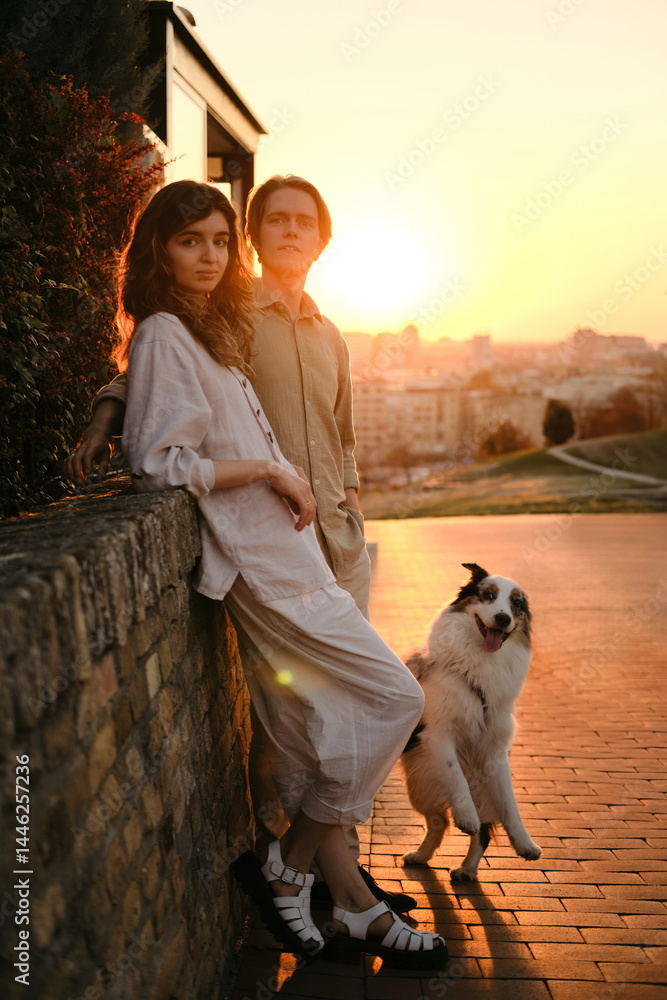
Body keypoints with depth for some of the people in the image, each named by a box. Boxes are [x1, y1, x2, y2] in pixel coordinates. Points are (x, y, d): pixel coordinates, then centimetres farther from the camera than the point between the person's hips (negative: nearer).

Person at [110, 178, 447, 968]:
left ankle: (353, 909, 22)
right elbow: (161, 465, -16)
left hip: (281, 553, 9)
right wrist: (271, 469, -13)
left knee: (307, 735, 11)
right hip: (258, 558, -9)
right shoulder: (163, 335, -8)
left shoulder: (210, 332, 20)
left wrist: (282, 480, 12)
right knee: (394, 698, -5)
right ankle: (287, 866, 8)